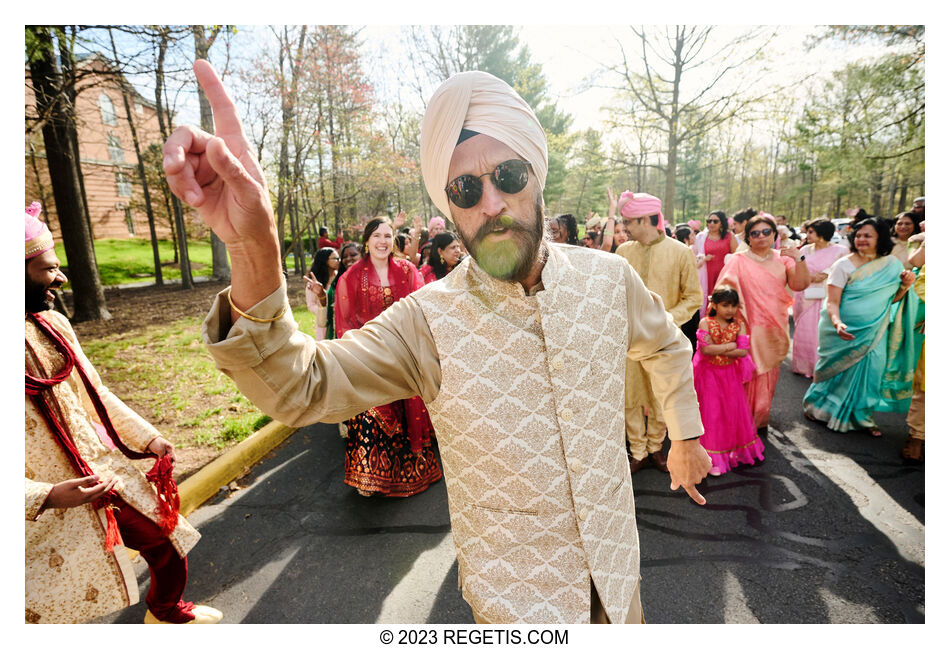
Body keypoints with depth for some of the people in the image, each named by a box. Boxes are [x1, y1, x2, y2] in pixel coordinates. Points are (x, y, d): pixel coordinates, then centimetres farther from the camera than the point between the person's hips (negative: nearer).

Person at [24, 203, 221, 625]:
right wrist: (46, 497, -30)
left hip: (111, 480, 7)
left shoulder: (53, 324, 1)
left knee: (168, 543, 20)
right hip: (48, 515, -6)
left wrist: (148, 438, 8)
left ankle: (167, 612, 50)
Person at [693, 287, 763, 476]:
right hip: (709, 374, -3)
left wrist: (717, 350, -17)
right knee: (711, 413, 0)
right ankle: (713, 458, 8)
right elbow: (705, 349, -20)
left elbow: (744, 351, -10)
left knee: (734, 410, 10)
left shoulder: (739, 325, 0)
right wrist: (730, 346, -14)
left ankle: (735, 450, 29)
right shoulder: (705, 323, -8)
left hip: (731, 374, 3)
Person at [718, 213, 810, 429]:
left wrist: (799, 259, -16)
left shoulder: (783, 258, 6)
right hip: (750, 328, -4)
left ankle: (760, 419, 29)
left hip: (775, 329, 4)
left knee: (768, 375, 14)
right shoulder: (738, 260, -3)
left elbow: (800, 285, -5)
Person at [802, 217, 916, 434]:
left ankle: (862, 417, 23)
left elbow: (890, 299, 12)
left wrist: (905, 285, -7)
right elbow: (832, 302, -16)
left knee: (870, 371, 5)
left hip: (873, 332, 4)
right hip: (845, 332, -4)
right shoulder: (844, 265, -11)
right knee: (835, 368, 7)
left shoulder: (891, 263, 4)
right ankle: (816, 406, 28)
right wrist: (837, 323, -33)